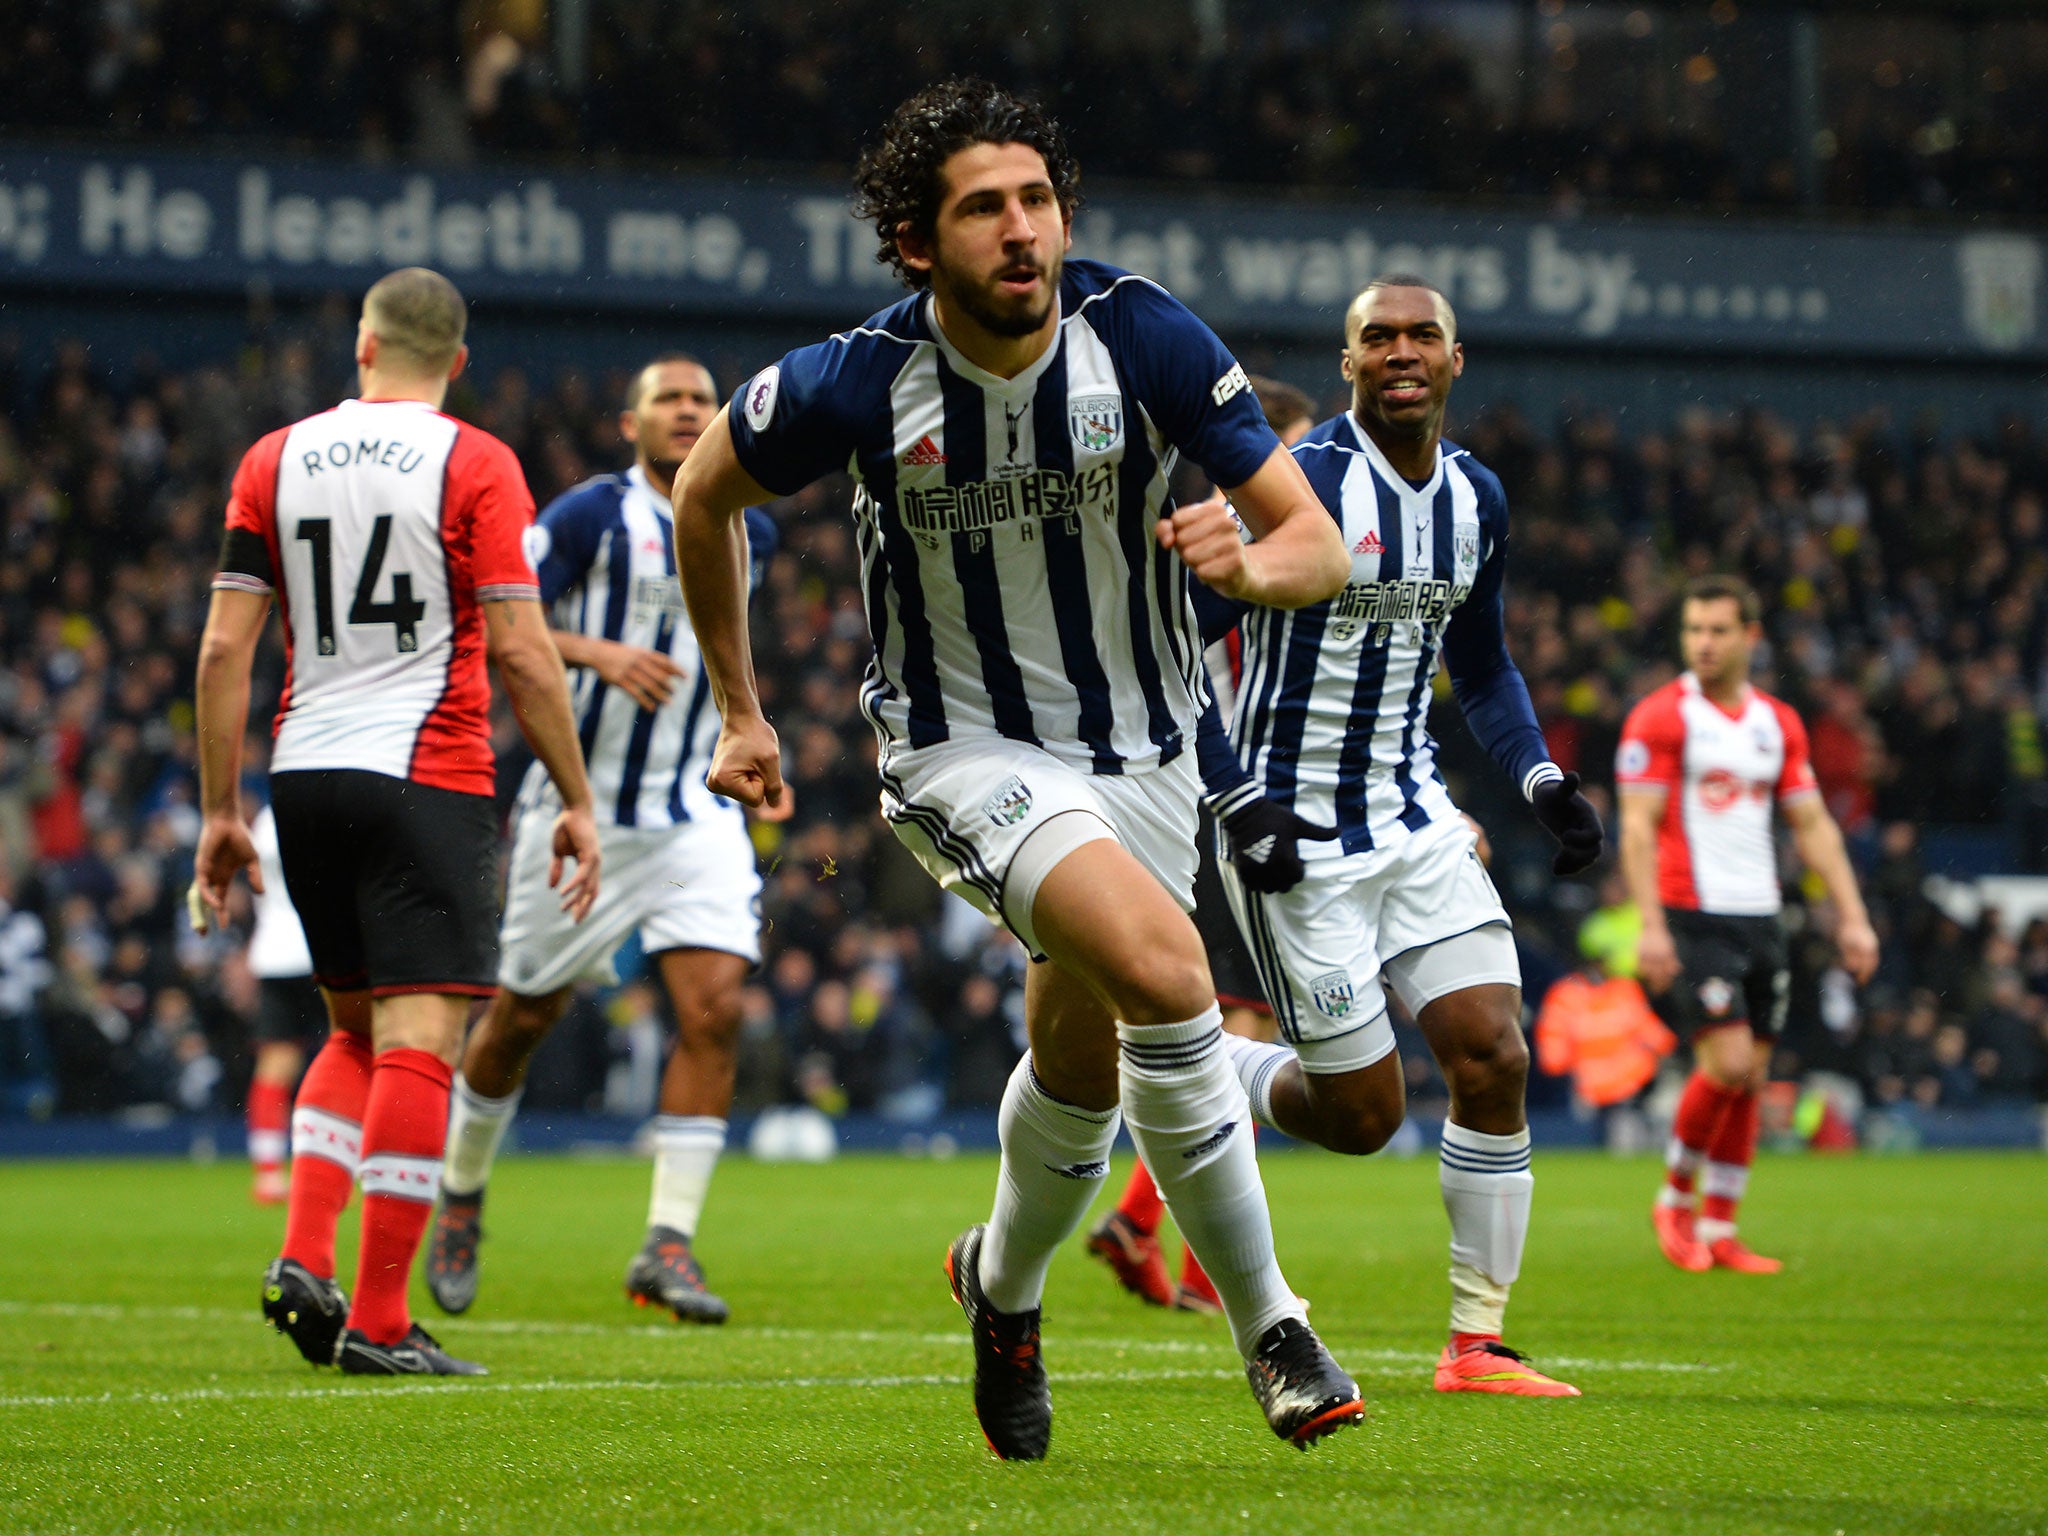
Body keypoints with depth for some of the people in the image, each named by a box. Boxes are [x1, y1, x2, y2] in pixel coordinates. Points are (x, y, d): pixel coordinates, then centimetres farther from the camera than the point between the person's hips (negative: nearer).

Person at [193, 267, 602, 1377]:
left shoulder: (275, 460, 8)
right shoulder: (475, 465, -3)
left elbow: (224, 645, 4)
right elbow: (521, 654, -7)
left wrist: (220, 809, 10)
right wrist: (576, 801, 1)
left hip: (304, 774, 5)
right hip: (426, 777, -5)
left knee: (355, 1032, 20)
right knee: (418, 1042, -5)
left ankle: (303, 1256, 4)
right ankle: (376, 1322, -9)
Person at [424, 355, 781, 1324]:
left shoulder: (747, 534, 8)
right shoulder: (591, 516, -8)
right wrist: (597, 652, -25)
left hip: (695, 814, 3)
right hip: (582, 805, -3)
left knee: (715, 1005, -15)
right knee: (525, 1014, 7)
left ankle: (668, 1245, -12)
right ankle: (461, 1195, 33)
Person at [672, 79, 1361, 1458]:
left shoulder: (1147, 338, -16)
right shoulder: (855, 384, -18)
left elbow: (1319, 547, -12)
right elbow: (705, 496, 4)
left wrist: (1248, 561, -35)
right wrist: (739, 712, 8)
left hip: (1141, 745, 3)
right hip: (965, 748, -3)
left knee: (1083, 1062, 11)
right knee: (1165, 972, -27)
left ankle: (1005, 1280, 44)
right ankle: (1268, 1327, -17)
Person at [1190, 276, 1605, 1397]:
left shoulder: (1476, 499, 7)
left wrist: (1543, 780, 5)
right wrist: (1239, 804, -20)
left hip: (1414, 818, 6)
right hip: (1297, 835, -6)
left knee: (1494, 1057, -8)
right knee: (1362, 1114, -5)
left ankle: (1478, 1344, 0)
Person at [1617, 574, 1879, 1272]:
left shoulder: (1778, 722, 12)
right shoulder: (1660, 717, -6)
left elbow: (1814, 824, 15)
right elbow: (1638, 825, -10)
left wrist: (1851, 916, 7)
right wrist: (1651, 925, -19)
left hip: (1760, 919, 6)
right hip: (1692, 918, -6)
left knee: (1751, 1076, 4)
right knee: (1727, 1063, -15)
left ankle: (1719, 1231, 11)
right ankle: (1674, 1198, 6)